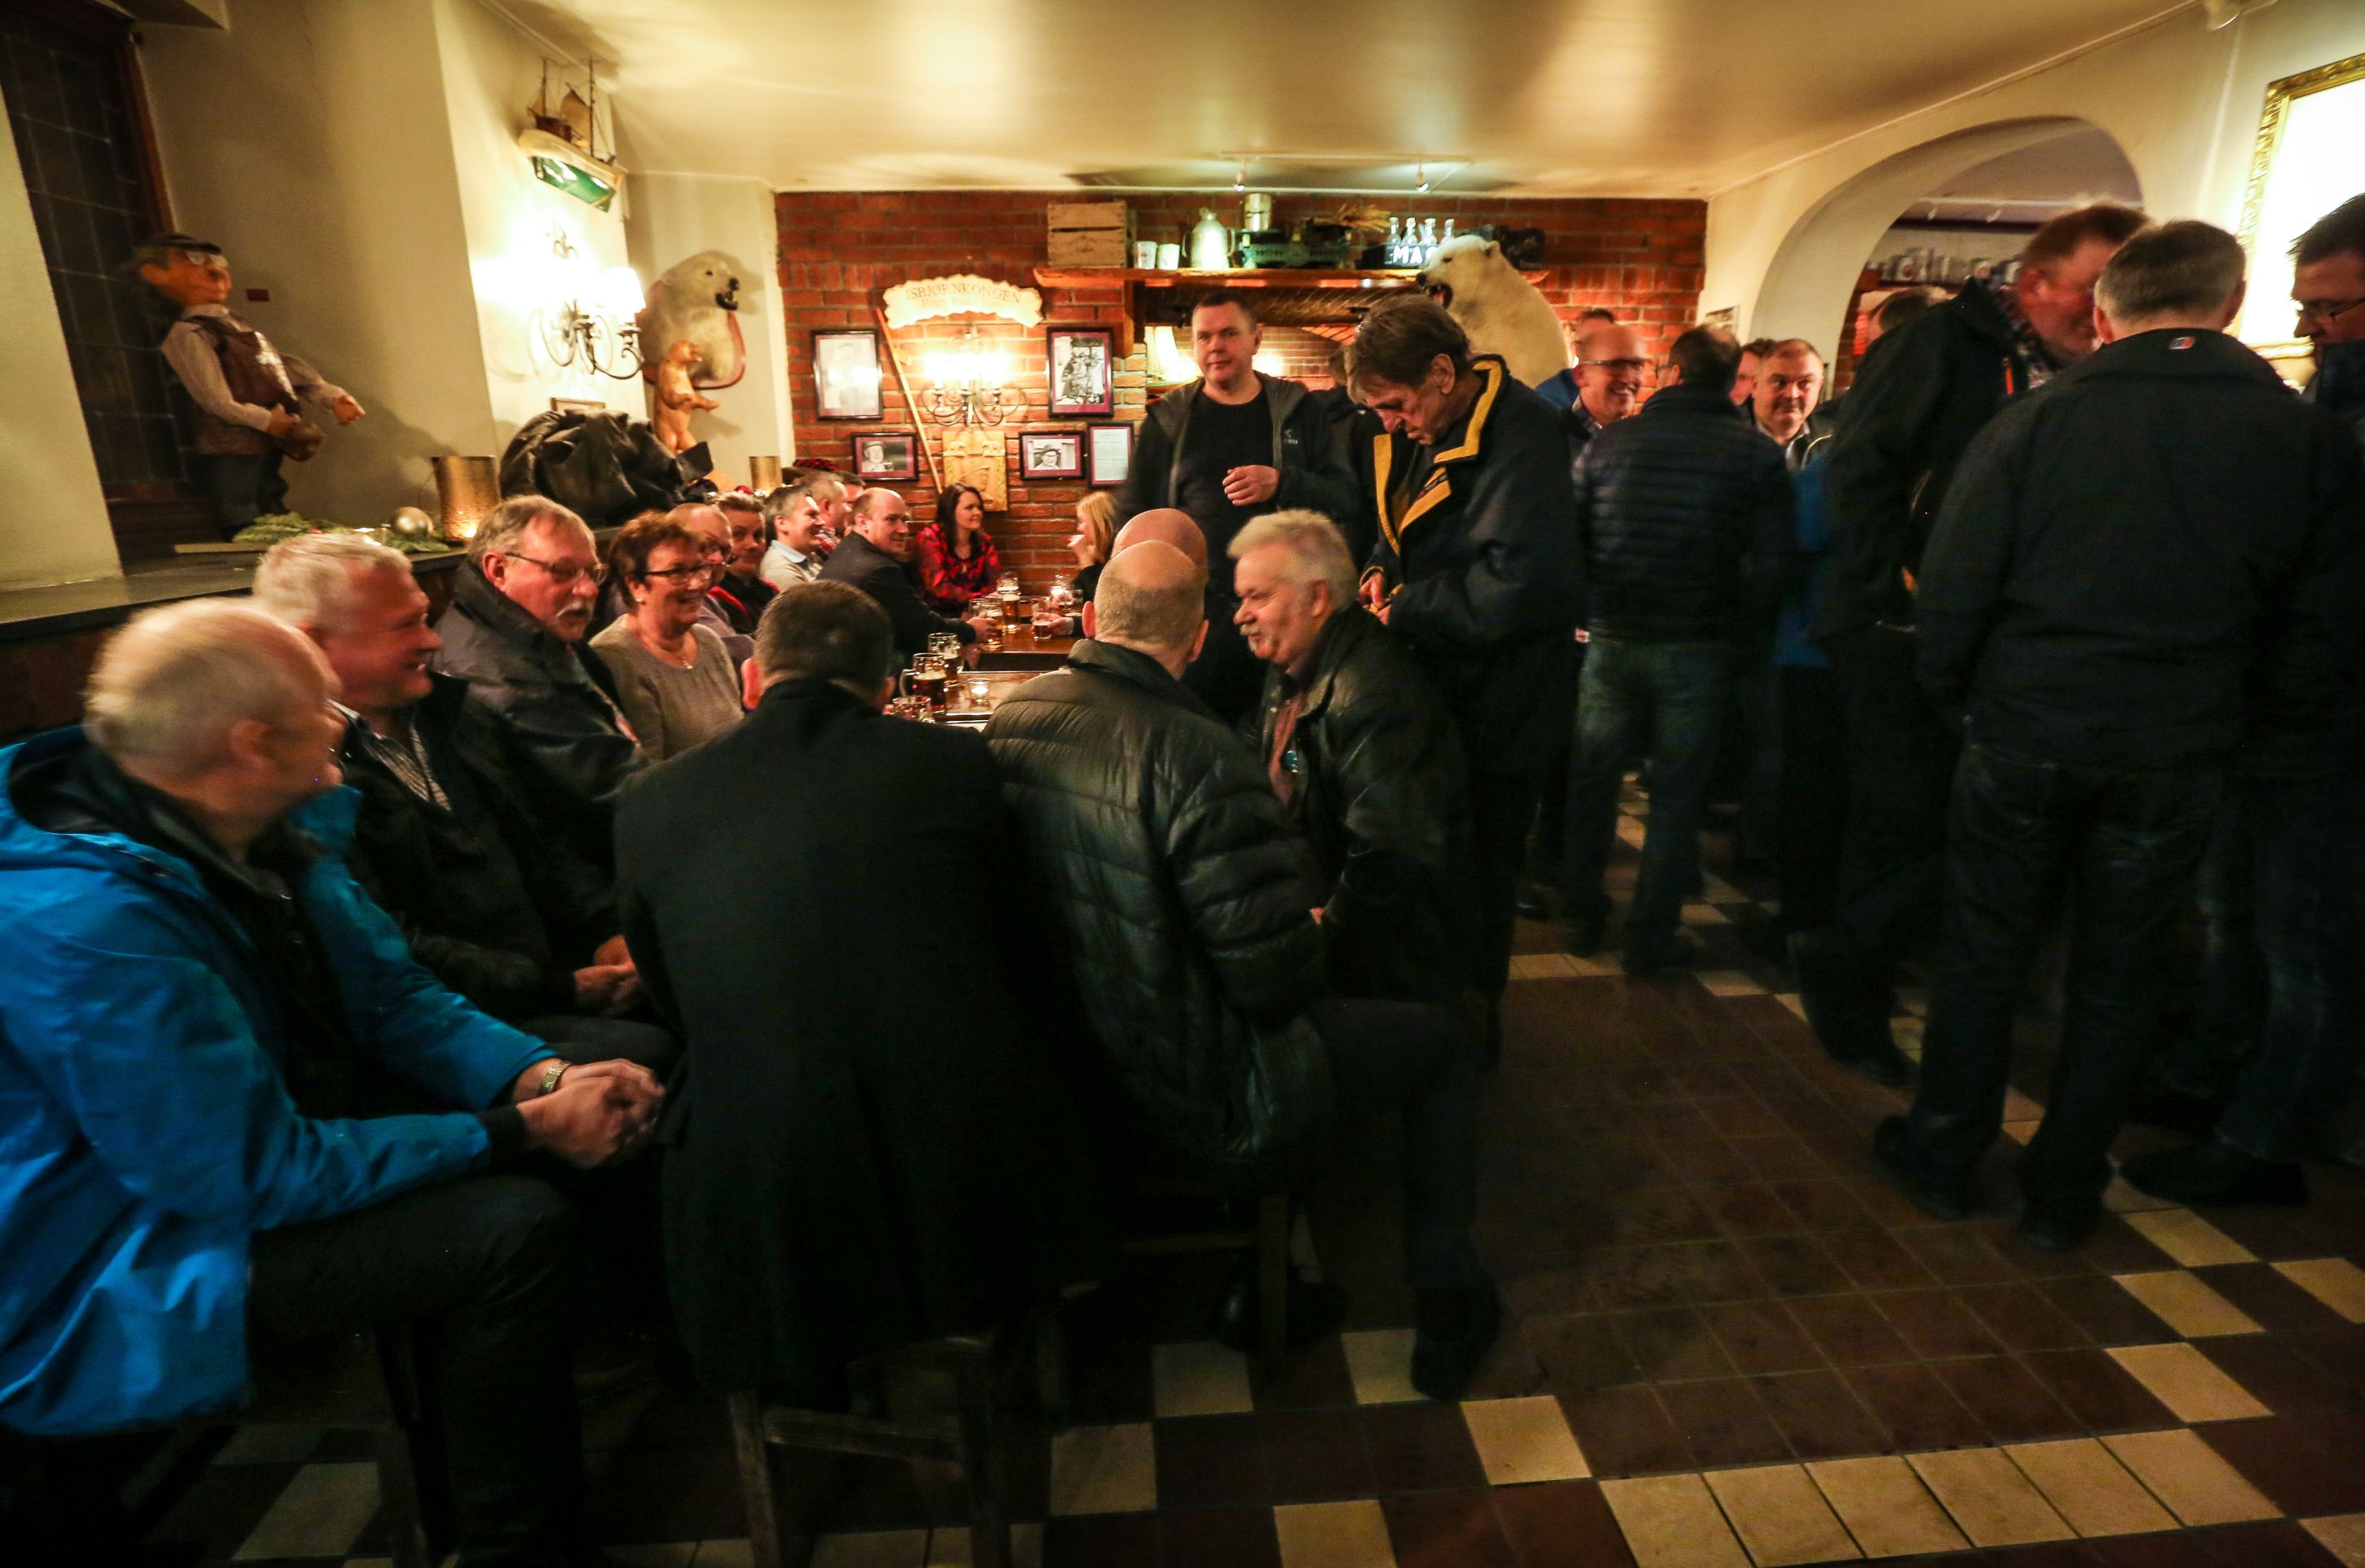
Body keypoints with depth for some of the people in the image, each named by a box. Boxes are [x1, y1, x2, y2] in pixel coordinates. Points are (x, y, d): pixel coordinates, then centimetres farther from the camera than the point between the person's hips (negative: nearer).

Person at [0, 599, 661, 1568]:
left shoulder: (263, 834, -4)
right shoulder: (83, 922, -31)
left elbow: (392, 996, 1)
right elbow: (259, 1174, -29)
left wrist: (543, 1077, -15)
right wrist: (522, 1132, -25)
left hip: (272, 1132, 9)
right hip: (119, 1279, -8)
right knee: (512, 1225, -26)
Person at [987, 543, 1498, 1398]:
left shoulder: (1013, 716, -6)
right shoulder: (1201, 757, -29)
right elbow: (1277, 979, -26)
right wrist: (1316, 934, -2)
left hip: (1068, 1064, 8)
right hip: (1194, 1098, -7)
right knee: (1445, 1039, 11)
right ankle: (1446, 1311, 26)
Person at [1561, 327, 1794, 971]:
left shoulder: (1609, 441, 4)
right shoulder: (1758, 454, -1)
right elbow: (1769, 562, -4)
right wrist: (1745, 642, 7)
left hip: (1612, 641, 2)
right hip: (1698, 650, -1)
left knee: (1591, 781, 14)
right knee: (1676, 797, 8)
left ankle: (1584, 917, 24)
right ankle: (1651, 936, 15)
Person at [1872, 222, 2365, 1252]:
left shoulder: (2032, 423, -5)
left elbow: (1951, 595, -7)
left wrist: (1960, 701, 8)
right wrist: (2245, 734, 18)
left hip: (2023, 741, -1)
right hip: (2177, 762, 2)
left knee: (1983, 958, 12)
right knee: (2114, 981, 13)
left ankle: (1941, 1158, 25)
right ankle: (2063, 1197, 25)